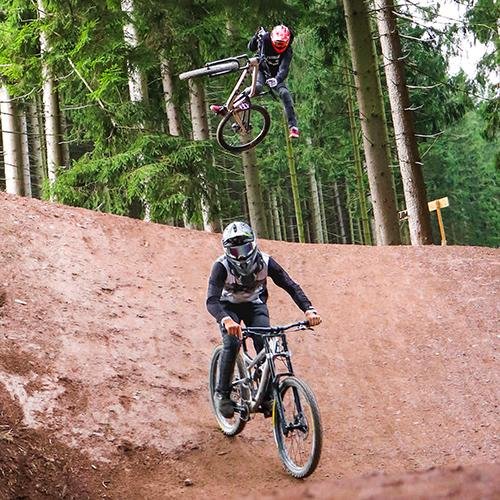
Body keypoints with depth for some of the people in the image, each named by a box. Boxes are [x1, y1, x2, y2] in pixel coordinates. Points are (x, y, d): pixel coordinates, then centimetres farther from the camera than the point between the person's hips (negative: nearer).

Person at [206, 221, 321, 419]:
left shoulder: (265, 262, -26)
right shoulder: (222, 266, -32)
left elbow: (291, 286, -26)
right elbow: (211, 300, -43)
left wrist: (309, 310, -44)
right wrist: (226, 320, -64)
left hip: (255, 304, 2)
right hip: (229, 306, -2)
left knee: (265, 344, -20)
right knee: (232, 342, -27)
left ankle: (267, 397, -6)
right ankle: (222, 394, -11)